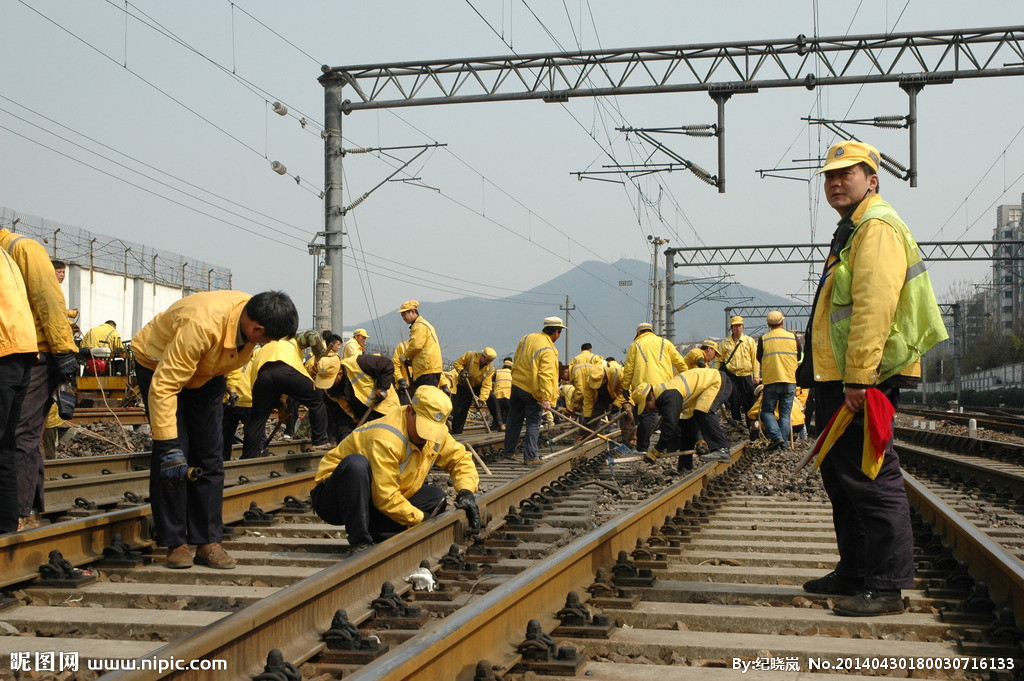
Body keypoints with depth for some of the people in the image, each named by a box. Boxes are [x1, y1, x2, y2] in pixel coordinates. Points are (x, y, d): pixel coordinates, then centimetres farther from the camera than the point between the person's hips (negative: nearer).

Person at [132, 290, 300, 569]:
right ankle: (175, 544, -4)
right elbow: (163, 387, -40)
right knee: (172, 459, -13)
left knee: (209, 456, -2)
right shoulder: (202, 325, -42)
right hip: (157, 365, -6)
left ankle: (208, 542, 2)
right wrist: (169, 445, -41)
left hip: (205, 373, 6)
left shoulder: (251, 317, -21)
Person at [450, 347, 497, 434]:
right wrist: (461, 371, -33)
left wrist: (482, 399, -33)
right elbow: (457, 363, -12)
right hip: (463, 387, -2)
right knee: (460, 410, -9)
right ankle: (456, 433, 4)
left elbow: (486, 385, -21)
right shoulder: (470, 355, -21)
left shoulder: (490, 369, -15)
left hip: (477, 387, 2)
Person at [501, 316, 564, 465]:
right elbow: (545, 375, -27)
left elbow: (516, 360, 14)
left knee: (514, 421, 17)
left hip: (516, 385, 7)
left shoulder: (527, 338, 3)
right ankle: (530, 457, 3)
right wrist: (546, 398, -29)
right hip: (532, 391, -7)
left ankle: (508, 451, 26)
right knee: (533, 424, 3)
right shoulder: (548, 351, -20)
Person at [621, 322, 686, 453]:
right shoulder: (665, 343, 16)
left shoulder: (635, 345, 11)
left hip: (644, 385, -1)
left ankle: (642, 447, -2)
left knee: (645, 417, -1)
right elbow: (680, 362, 13)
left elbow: (628, 368, 8)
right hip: (666, 384, 1)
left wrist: (625, 386, 15)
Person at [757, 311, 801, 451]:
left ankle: (776, 437, -11)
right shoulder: (793, 337, 2)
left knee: (767, 411, 8)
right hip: (790, 380, 2)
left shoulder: (763, 339, -3)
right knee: (785, 414, 9)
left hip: (771, 381, -2)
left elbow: (759, 360, 9)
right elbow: (799, 358, 14)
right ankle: (784, 443, 3)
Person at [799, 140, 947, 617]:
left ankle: (887, 588, -3)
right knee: (842, 477, 16)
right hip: (837, 379, 11)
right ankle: (854, 573, 26)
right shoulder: (852, 232, 23)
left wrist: (857, 377, -25)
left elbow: (874, 307, -21)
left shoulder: (878, 228, -11)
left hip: (862, 380, -11)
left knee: (871, 479, -8)